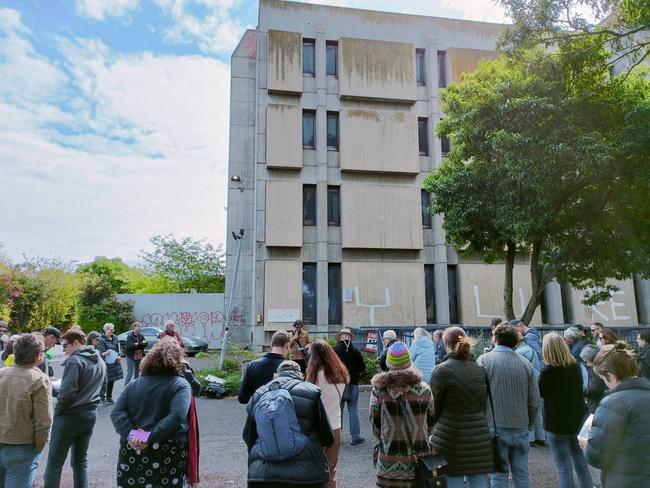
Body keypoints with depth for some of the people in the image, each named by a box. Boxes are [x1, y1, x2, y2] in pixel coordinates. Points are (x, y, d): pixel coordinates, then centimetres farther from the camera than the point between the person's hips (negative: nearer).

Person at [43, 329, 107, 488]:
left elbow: (66, 392, -20)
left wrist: (57, 412, -7)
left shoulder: (75, 360, -15)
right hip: (90, 414, 8)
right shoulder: (100, 361, 11)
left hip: (70, 415, -7)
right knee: (80, 461, 15)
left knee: (55, 461, 4)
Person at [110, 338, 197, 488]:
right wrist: (150, 437, -19)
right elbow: (176, 417, -21)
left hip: (133, 452, 4)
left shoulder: (134, 384, 8)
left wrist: (131, 434, -10)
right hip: (168, 454, -4)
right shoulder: (180, 385, -7)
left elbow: (116, 412, -1)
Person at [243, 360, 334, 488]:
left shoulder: (257, 395, 11)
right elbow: (327, 439, 4)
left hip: (261, 476, 2)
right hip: (306, 474, -2)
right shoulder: (311, 392, 0)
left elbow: (248, 438, 19)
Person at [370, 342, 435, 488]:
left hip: (388, 460, -1)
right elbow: (431, 422, 4)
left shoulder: (378, 390, -9)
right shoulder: (424, 389, -6)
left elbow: (375, 424, -3)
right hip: (419, 459, 1)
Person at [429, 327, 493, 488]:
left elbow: (433, 406, -5)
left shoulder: (441, 370, -11)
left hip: (451, 437, -5)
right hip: (480, 437, 5)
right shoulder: (480, 369, 4)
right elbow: (485, 403, 12)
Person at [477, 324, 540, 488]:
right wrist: (529, 424, 19)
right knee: (521, 474, 14)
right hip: (521, 428, 4)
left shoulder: (484, 360, -9)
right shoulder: (525, 363, 2)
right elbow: (535, 401, 4)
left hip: (496, 427, -3)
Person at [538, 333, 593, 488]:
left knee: (563, 466, 2)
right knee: (581, 462, 20)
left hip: (557, 422, -6)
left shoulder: (548, 370, -19)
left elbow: (540, 393, -5)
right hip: (579, 418, 6)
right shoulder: (575, 365, -1)